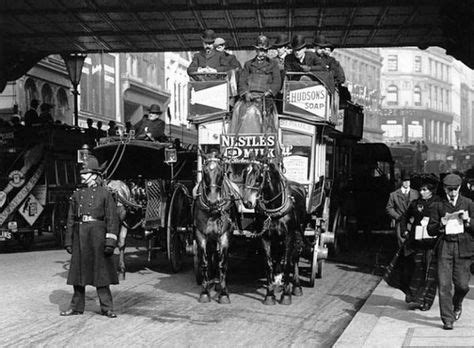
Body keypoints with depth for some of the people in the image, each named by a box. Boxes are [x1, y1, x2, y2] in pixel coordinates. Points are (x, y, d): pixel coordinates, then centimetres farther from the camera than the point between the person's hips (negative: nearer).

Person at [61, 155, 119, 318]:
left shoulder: (105, 194, -1)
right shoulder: (77, 194, 11)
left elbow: (112, 219, -6)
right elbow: (71, 219, 13)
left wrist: (110, 242, -13)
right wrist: (68, 241, 9)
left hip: (97, 235, -4)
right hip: (80, 236, 4)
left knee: (101, 270, -1)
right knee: (78, 270, 7)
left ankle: (107, 308, 6)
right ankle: (77, 306, 16)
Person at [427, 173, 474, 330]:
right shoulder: (439, 206, 6)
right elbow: (430, 230, 6)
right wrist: (441, 224, -13)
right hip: (445, 247, 0)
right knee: (444, 284, -6)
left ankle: (457, 305, 34)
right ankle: (447, 319, 1)